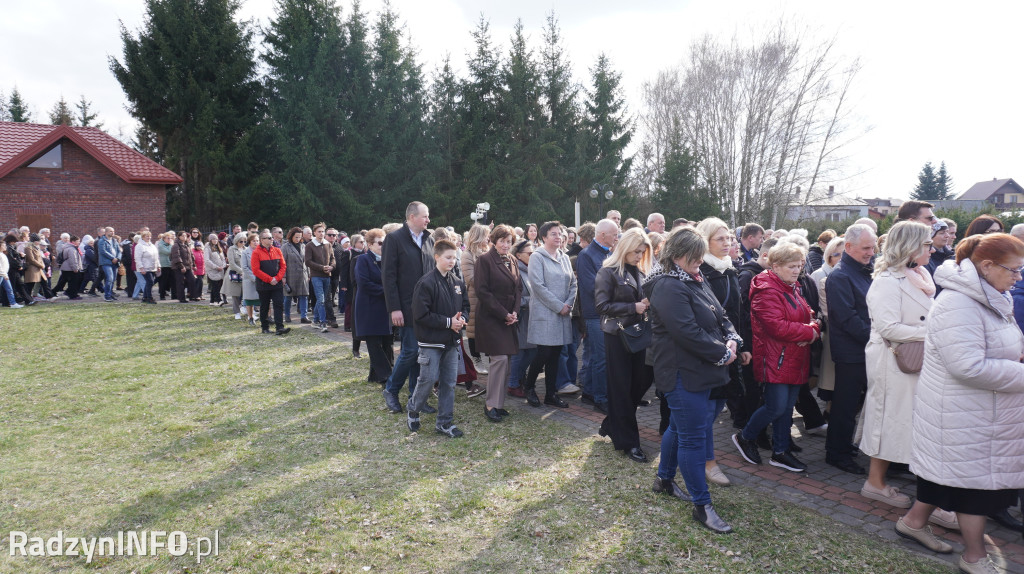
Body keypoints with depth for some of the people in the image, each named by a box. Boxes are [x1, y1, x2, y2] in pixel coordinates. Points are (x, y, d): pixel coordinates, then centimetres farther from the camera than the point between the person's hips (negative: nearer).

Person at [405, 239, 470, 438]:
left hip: (452, 340, 6)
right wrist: (448, 322, -17)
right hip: (431, 341, -6)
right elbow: (421, 315, -17)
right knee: (429, 379, -2)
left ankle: (444, 422, 20)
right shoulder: (426, 283, -14)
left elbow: (465, 305, 17)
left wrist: (462, 318, -6)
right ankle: (413, 412, 24)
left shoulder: (458, 283, 7)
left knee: (449, 382, 9)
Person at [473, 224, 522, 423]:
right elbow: (482, 291, -12)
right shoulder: (485, 260, -7)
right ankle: (491, 405, -1)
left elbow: (518, 288, 16)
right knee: (500, 358, -12)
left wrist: (514, 312, -1)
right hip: (490, 317, -6)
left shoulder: (512, 261, 15)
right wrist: (504, 314, -13)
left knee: (505, 360, 5)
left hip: (509, 318, 7)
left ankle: (497, 402, 15)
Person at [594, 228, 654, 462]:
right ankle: (627, 441, 10)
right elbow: (602, 305, -14)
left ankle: (612, 425, 29)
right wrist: (633, 307, -19)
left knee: (642, 379, 8)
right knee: (621, 387, 1)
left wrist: (648, 303, -3)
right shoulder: (608, 272, -8)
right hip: (617, 335, -7)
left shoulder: (641, 272, 12)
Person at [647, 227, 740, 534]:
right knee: (693, 437, -2)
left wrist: (732, 340, -4)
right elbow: (688, 333, -25)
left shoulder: (698, 282, 12)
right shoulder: (669, 288, -19)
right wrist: (722, 353, -15)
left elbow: (720, 317, 15)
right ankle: (702, 505, 10)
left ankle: (665, 479, 40)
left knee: (679, 426, 22)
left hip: (702, 371, 10)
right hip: (683, 373, -10)